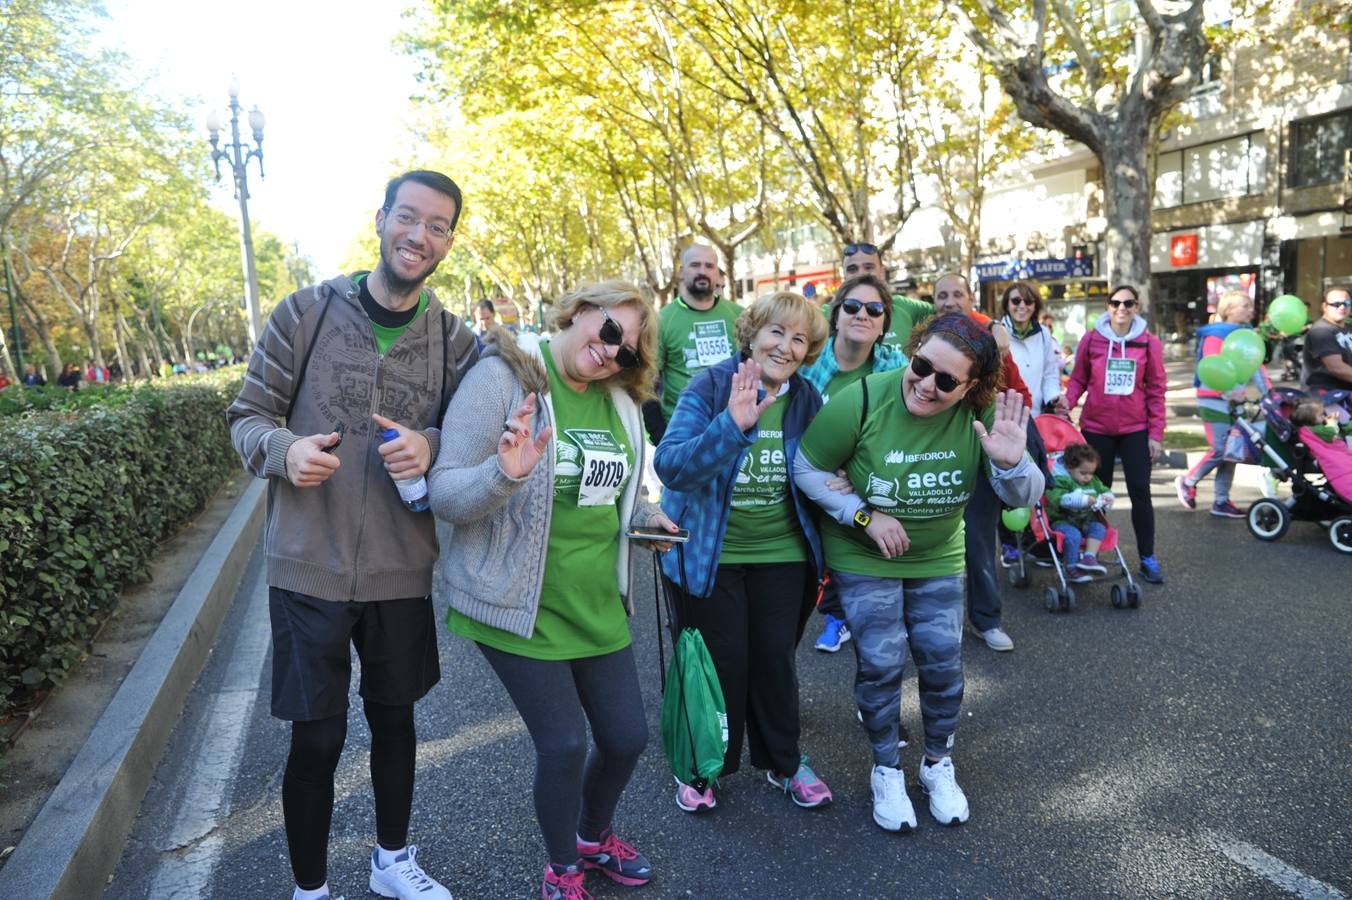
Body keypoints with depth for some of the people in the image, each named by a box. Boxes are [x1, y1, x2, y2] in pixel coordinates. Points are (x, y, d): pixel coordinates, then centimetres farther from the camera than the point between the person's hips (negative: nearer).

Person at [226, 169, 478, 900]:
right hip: (309, 570, -2)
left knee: (394, 717, 19)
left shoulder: (455, 340, -1)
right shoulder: (305, 312, -6)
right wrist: (285, 449, -21)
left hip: (403, 573, 2)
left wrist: (431, 447, -18)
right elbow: (247, 416, 1)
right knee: (316, 739, 7)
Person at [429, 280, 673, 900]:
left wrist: (644, 516, 0)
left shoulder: (618, 401, 7)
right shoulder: (504, 378, -13)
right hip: (521, 605, -6)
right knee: (564, 744, 0)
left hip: (598, 602, 6)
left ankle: (594, 837, 45)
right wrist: (506, 474, -35)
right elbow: (444, 496, -16)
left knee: (627, 736, 12)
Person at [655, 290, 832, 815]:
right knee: (718, 663, 6)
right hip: (710, 554, -3)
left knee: (775, 658, 12)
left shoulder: (807, 401, 0)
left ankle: (783, 762, 34)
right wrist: (731, 425, -38)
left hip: (782, 554, 3)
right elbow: (670, 466, -26)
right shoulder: (710, 389, -13)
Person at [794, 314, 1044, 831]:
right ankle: (886, 771, 25)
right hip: (863, 559, -2)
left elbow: (1023, 498, -13)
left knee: (943, 661, 7)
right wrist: (865, 516, -22)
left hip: (938, 559, 3)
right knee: (881, 664, 0)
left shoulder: (983, 415, -18)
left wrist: (1010, 462, -35)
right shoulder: (862, 401, -26)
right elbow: (808, 468, -15)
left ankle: (939, 765, 32)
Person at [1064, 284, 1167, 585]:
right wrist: (1068, 401, -15)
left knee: (1140, 492, -1)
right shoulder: (1091, 339, -1)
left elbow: (1156, 390, 1)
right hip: (1096, 428, 0)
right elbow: (1078, 378, 5)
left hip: (1136, 429, 0)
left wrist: (1156, 433, -2)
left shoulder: (1149, 342, 0)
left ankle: (1148, 558, 9)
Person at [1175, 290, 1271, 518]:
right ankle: (1187, 482, 12)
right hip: (1214, 400, -8)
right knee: (1220, 451, -11)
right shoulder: (1216, 334, -9)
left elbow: (1256, 366, 10)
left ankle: (1221, 502, 13)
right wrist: (1228, 391, -32)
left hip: (1234, 400, 8)